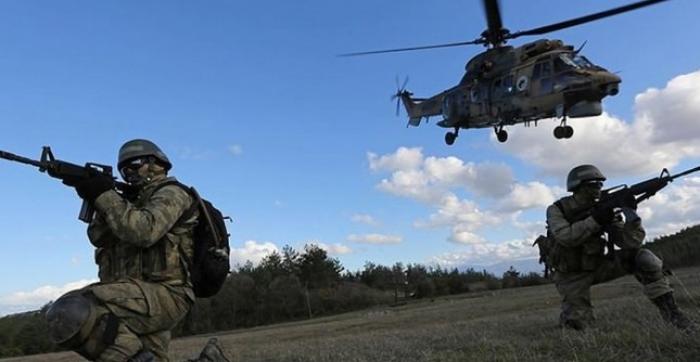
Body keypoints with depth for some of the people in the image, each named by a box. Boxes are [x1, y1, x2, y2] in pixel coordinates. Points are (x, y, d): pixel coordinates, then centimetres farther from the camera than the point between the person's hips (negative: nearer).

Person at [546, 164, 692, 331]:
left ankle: (668, 308, -8)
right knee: (577, 323, -16)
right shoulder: (556, 210, -13)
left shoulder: (603, 209, -4)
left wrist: (631, 214, -28)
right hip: (572, 275, -3)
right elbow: (565, 237, -32)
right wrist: (595, 220, -35)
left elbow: (629, 243, -12)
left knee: (643, 257, -17)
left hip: (597, 266, 3)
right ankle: (569, 316, 21)